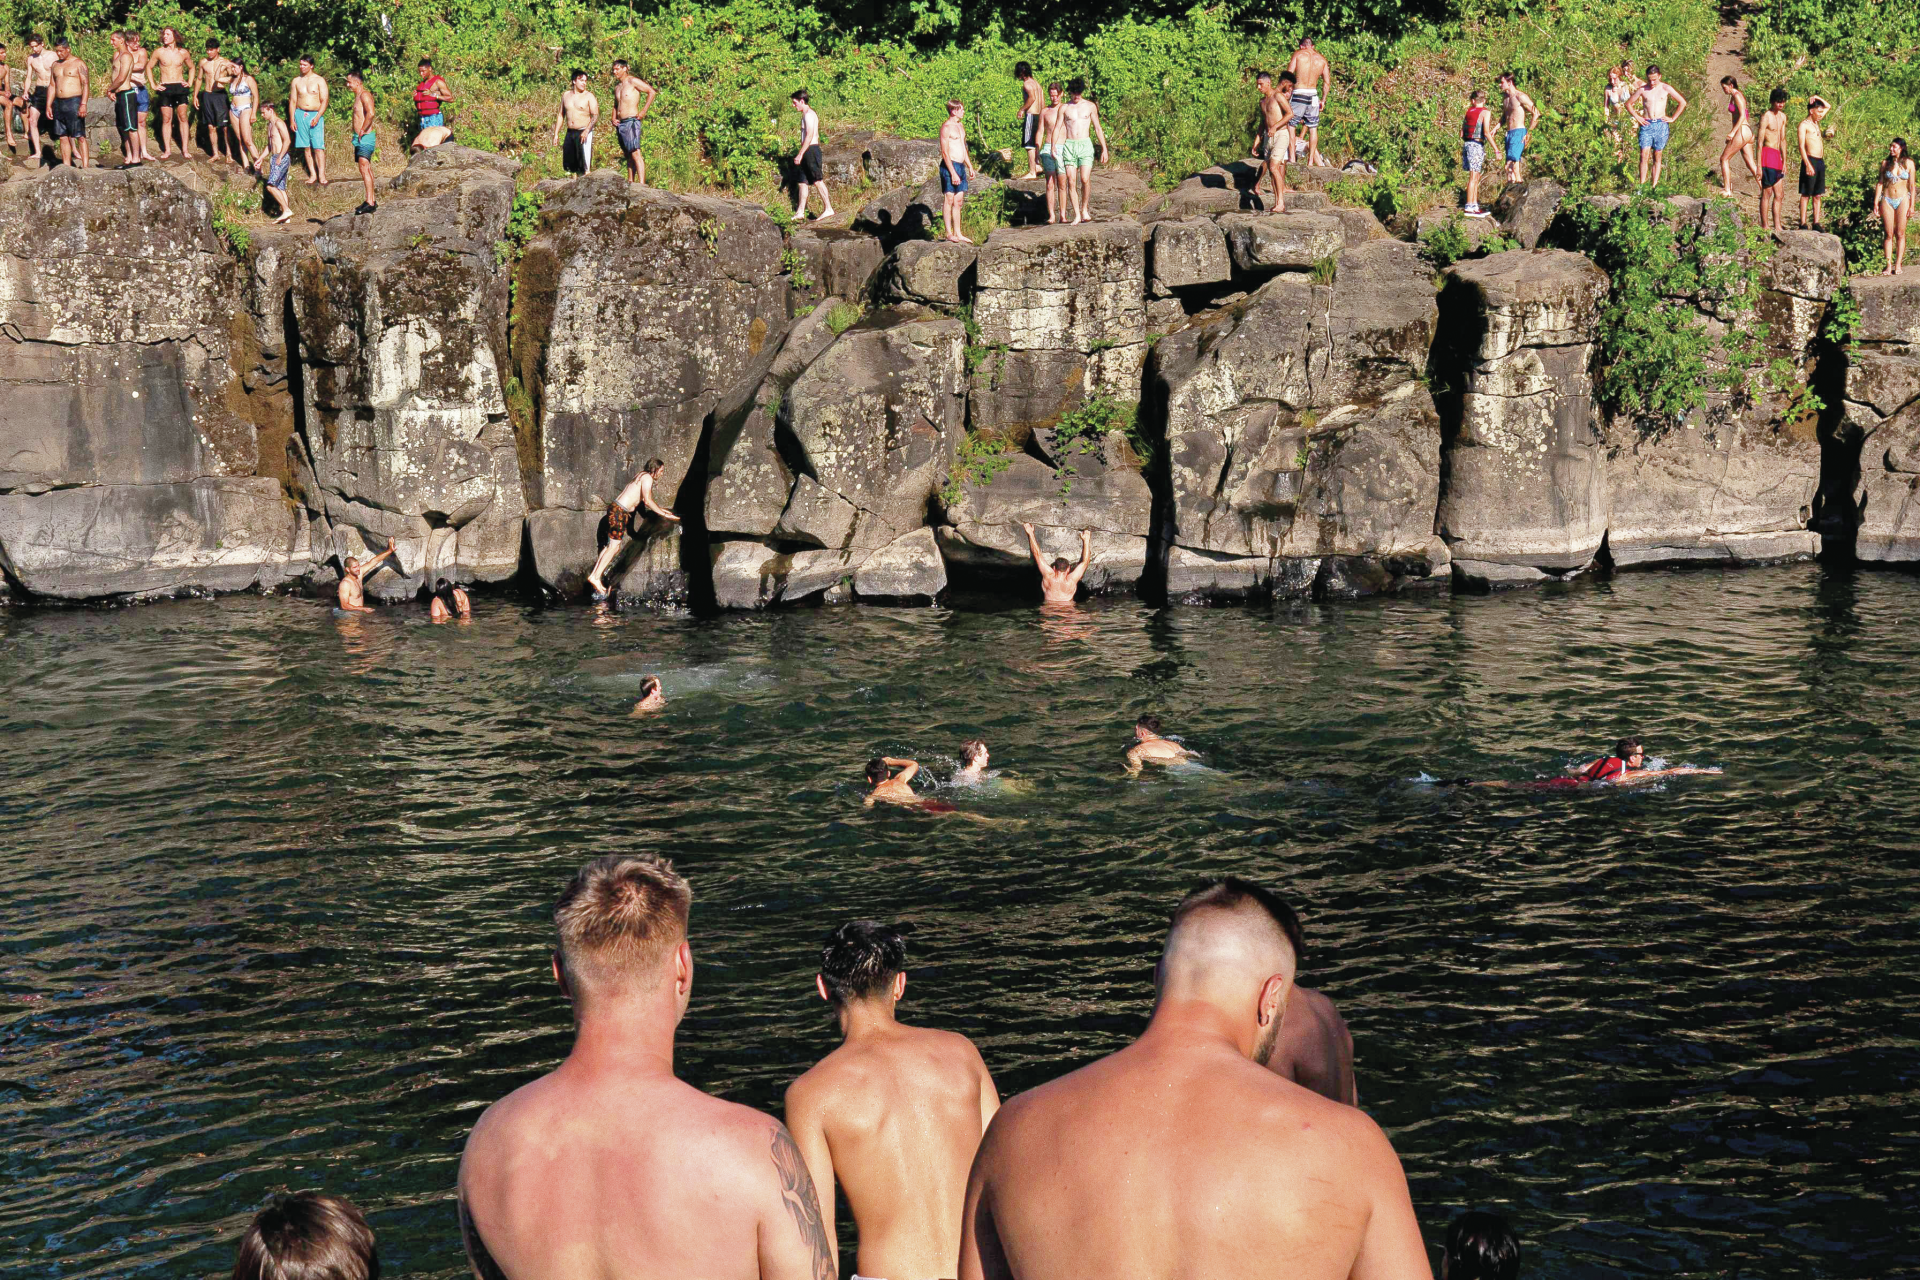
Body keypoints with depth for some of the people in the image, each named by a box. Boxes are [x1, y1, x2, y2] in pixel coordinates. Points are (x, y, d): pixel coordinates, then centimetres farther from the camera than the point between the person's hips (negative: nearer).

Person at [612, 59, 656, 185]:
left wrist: (644, 111, -12)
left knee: (635, 154, -15)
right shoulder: (617, 87, 19)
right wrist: (613, 118, 13)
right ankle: (630, 182, 10)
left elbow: (652, 92, -10)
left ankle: (642, 183, -21)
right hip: (620, 124, 8)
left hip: (631, 122, -8)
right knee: (628, 155, 9)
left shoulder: (633, 81, -4)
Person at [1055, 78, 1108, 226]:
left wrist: (1104, 149, 6)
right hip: (1069, 146, 1)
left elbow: (1098, 128, 10)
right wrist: (1053, 145, -10)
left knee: (1085, 179, -15)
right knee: (1071, 182, -4)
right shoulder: (1064, 108, 7)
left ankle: (1085, 209, 5)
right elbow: (1057, 128, 5)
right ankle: (1077, 215, 2)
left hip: (1085, 145, -1)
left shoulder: (1090, 106, 7)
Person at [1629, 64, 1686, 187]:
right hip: (1646, 125, 0)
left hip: (1661, 125, 0)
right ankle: (1642, 185, -10)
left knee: (1657, 156, 2)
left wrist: (1672, 118, 3)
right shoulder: (1642, 89, 4)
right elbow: (1628, 103, 15)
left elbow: (1683, 103, 8)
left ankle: (1654, 185, 4)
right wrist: (1637, 117, 4)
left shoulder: (1666, 88, 3)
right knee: (1644, 155, -11)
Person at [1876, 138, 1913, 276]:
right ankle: (1889, 265, 2)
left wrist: (1911, 205, -1)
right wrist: (1876, 202, 1)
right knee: (1889, 234, 0)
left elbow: (1912, 186, 3)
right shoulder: (1885, 163, 4)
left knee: (1900, 234, 0)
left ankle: (1898, 265, 4)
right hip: (1887, 200, 1)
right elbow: (1880, 183, 7)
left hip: (1902, 200, -1)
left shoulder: (1908, 163, 1)